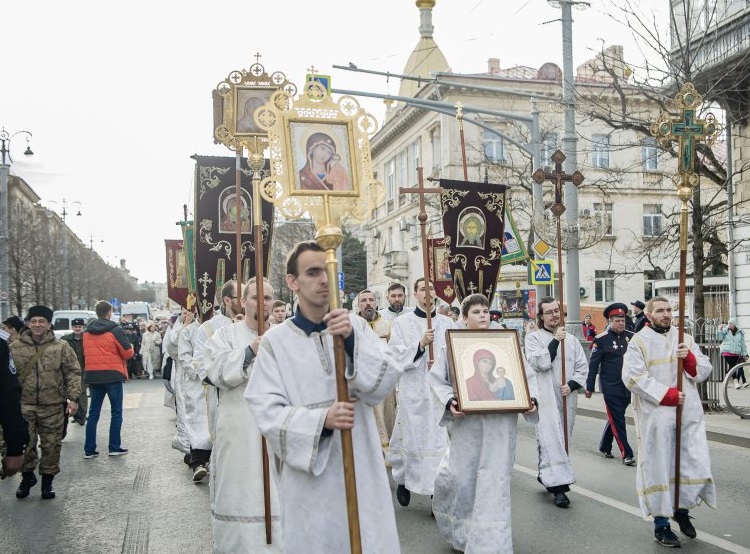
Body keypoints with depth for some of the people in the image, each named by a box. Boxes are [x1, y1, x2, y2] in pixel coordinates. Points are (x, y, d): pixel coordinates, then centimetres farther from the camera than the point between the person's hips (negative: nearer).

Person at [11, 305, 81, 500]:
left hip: (53, 406, -1)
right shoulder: (15, 348, 4)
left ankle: (47, 480, 21)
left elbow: (73, 373, -1)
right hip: (24, 406, 1)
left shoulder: (61, 347, 0)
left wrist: (73, 398, -8)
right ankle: (27, 476, 27)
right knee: (25, 444, 4)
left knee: (51, 445, 6)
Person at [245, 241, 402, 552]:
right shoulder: (276, 340, -5)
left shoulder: (356, 326, 2)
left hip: (360, 467, 2)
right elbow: (266, 410, -10)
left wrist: (353, 341, -22)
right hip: (308, 473, -2)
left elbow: (386, 382, -8)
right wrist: (321, 420, -24)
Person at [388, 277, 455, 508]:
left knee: (442, 443, -1)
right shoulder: (402, 324, 2)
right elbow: (396, 358, -6)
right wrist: (420, 345, -18)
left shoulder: (447, 323, 8)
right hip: (413, 392, -2)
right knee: (412, 440, 6)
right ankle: (403, 479, 31)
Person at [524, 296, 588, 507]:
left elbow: (582, 367, 10)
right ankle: (558, 487, -12)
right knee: (551, 440, -12)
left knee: (561, 440, 13)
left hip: (566, 399, 5)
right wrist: (555, 341, -15)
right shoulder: (533, 338, 0)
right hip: (545, 399, -5)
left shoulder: (571, 339, 13)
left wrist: (572, 385, -6)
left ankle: (545, 475, 31)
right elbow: (539, 363, -15)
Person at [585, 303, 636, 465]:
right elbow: (593, 364, -6)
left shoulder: (631, 336, 4)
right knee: (617, 420, -2)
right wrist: (589, 387, -5)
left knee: (615, 418, 16)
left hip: (628, 386, 5)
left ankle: (604, 446, 32)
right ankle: (626, 454, 4)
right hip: (611, 387, -5)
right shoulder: (601, 339, -8)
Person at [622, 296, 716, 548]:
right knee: (659, 468, 1)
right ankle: (661, 525, 14)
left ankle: (682, 509, 30)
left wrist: (689, 358, -11)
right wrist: (667, 395, -15)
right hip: (656, 417, -4)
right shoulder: (639, 342, -2)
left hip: (688, 414, 4)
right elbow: (633, 377, -12)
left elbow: (704, 371, 10)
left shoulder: (685, 339, 12)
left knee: (697, 465, 4)